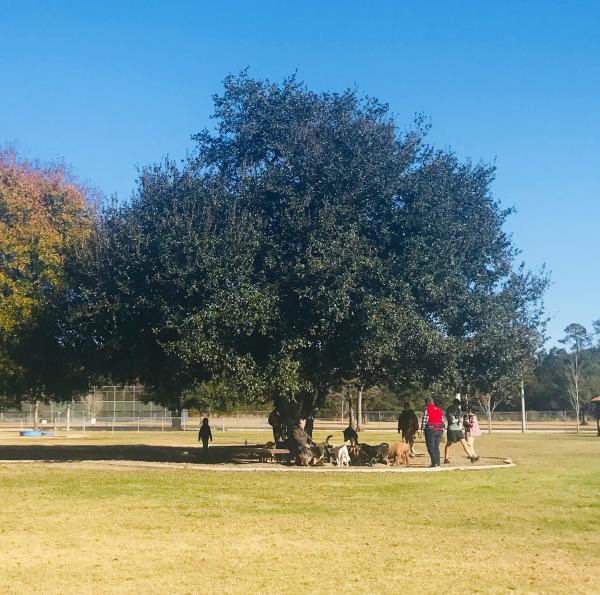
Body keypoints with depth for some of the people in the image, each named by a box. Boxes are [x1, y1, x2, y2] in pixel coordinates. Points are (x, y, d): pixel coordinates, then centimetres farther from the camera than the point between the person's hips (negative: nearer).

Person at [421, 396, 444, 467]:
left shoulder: (427, 409, -6)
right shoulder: (439, 410, 12)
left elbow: (424, 420, -9)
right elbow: (442, 420, 12)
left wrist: (422, 429, -3)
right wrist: (442, 431, 15)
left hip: (430, 430, -6)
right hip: (439, 430, 6)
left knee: (431, 447, -2)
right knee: (436, 447, 14)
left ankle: (434, 462, -11)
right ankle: (438, 463, 11)